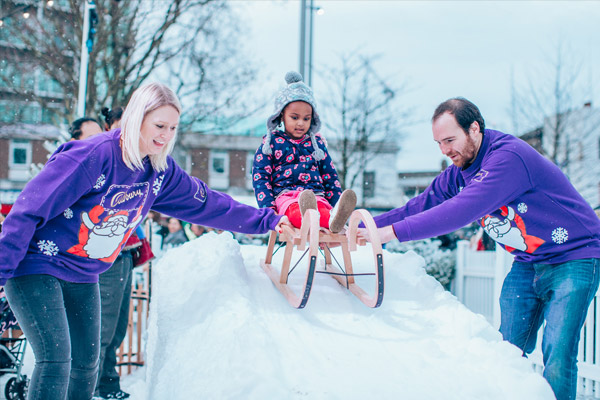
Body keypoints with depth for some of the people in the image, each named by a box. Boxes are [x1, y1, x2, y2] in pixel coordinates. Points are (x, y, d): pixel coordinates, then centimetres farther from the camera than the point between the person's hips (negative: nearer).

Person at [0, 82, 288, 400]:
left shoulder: (162, 172, -2)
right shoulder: (95, 154, -24)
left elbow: (206, 203, 9)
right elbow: (30, 208, -22)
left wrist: (266, 221, 11)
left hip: (84, 276, 8)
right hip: (36, 265, -7)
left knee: (86, 365, 10)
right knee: (56, 361, -17)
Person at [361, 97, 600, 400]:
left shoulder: (508, 157, -26)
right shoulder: (456, 175, 2)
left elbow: (464, 210, -35)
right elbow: (417, 208, 4)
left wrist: (394, 232, -37)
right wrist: (361, 229, -8)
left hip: (574, 258, -8)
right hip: (526, 264, 8)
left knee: (556, 357, -16)